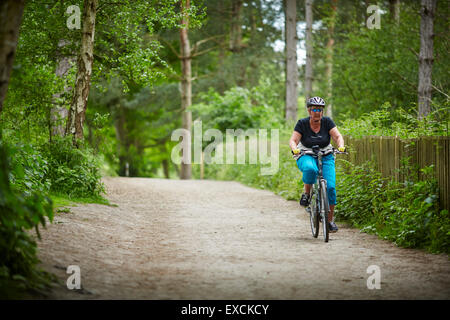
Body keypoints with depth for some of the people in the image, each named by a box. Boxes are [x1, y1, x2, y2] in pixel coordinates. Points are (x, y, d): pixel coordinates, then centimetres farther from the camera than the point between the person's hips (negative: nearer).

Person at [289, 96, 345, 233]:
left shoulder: (327, 122, -4)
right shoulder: (302, 123, -8)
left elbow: (337, 136, -10)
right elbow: (293, 140, -13)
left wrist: (341, 145, -31)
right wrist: (295, 149, -35)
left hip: (325, 156, 2)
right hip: (306, 156, -2)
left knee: (330, 187, -15)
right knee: (310, 169, -39)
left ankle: (330, 220, -3)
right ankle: (306, 193, -11)